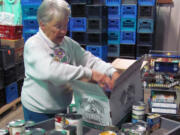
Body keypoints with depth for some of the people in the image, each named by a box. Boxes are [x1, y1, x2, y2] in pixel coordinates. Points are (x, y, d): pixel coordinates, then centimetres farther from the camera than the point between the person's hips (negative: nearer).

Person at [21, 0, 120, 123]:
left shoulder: (69, 43, 0)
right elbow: (51, 70, -35)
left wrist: (113, 73, -24)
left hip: (62, 108, 6)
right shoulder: (33, 44, -18)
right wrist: (90, 74, -40)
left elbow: (91, 60, -5)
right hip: (38, 112, -6)